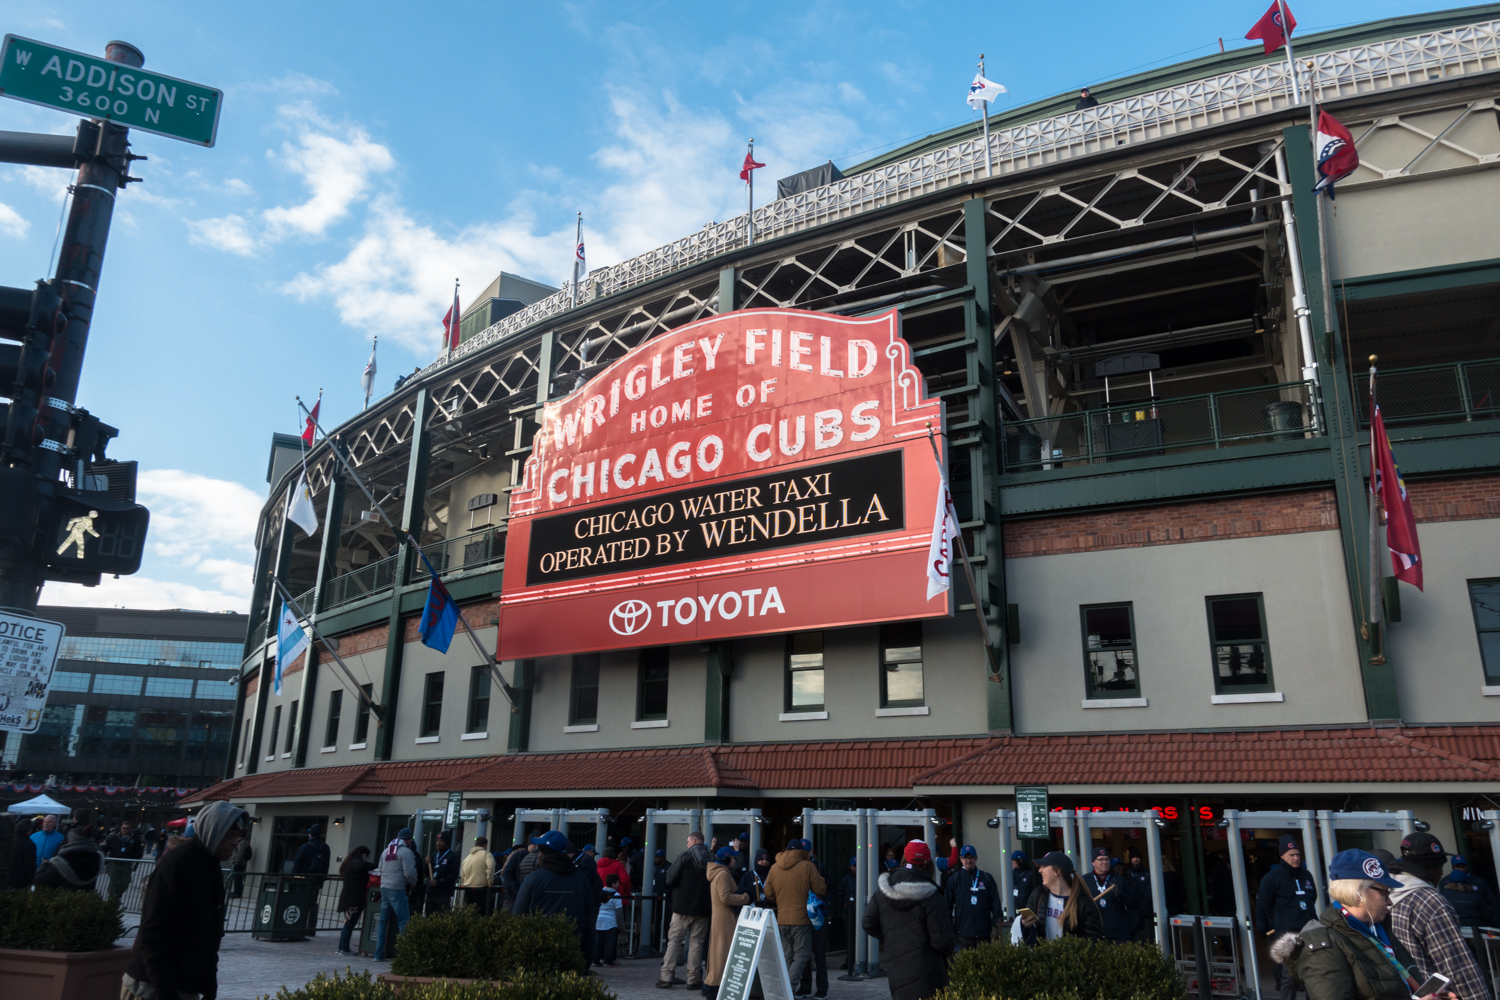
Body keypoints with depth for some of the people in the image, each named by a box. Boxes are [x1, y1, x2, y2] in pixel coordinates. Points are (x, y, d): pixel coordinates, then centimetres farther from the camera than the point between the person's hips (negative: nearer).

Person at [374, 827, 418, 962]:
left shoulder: (386, 851, 17)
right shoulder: (406, 852, -8)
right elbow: (409, 873, -13)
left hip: (384, 888, 8)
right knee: (404, 921, -6)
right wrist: (412, 885, 5)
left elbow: (381, 870, 18)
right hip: (398, 890, -8)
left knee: (384, 922, 13)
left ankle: (379, 954, 15)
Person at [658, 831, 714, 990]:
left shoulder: (684, 857, -8)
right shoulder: (710, 859, 2)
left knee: (674, 941, 5)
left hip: (682, 907, -2)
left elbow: (671, 880, -10)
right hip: (703, 908, 2)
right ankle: (693, 979, 6)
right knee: (696, 943, 7)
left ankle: (667, 977, 2)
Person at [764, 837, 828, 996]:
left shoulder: (774, 868, 3)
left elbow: (768, 894, 10)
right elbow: (820, 890, -5)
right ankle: (790, 987, -16)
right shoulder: (808, 866, -9)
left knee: (787, 957, 16)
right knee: (801, 956, 0)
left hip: (782, 919, 4)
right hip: (801, 919, -4)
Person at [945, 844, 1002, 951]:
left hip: (983, 933, 1)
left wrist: (996, 923, 0)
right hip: (962, 933, -1)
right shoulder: (954, 879, 4)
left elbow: (995, 902, 7)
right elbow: (947, 904, 5)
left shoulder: (987, 878, 7)